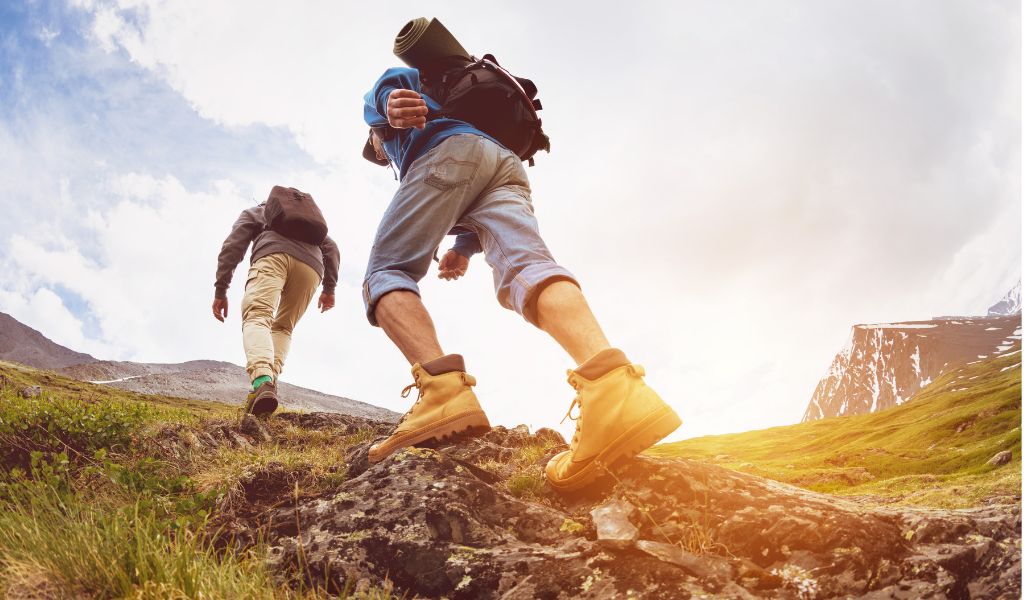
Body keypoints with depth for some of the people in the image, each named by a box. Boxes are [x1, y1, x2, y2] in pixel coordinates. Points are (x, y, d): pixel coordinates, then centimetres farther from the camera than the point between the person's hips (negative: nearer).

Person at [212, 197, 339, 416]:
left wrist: (220, 291, 12)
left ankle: (262, 379, -48)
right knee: (282, 327, 19)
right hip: (312, 266, 4)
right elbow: (330, 247, 26)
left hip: (273, 255, -3)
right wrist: (329, 287, 20)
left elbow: (232, 246, 18)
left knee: (257, 317, -18)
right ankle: (271, 378, -8)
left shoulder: (254, 212, 34)